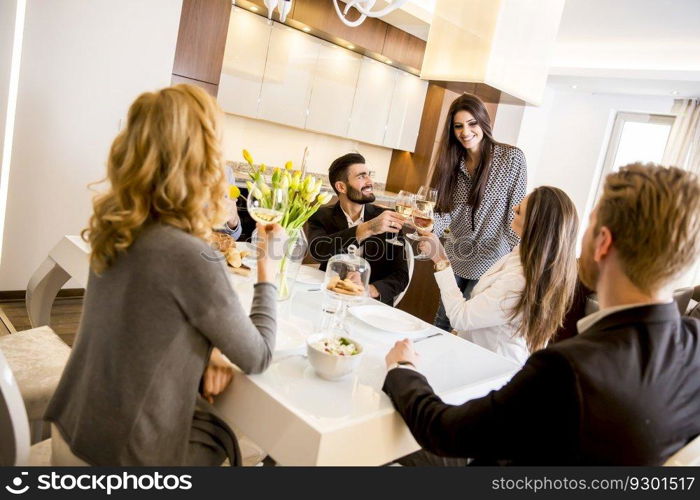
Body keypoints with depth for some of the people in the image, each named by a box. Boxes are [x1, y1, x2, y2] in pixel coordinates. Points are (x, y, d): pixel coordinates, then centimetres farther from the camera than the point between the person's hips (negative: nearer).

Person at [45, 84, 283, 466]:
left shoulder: (116, 229, -6)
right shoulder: (190, 256, -30)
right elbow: (257, 358, -16)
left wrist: (206, 350, -5)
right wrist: (266, 267, -8)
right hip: (130, 447, -6)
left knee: (224, 418, 27)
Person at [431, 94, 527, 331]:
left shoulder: (511, 158, -10)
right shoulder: (451, 161, 3)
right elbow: (446, 211, -2)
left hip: (490, 264, -4)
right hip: (455, 261, 5)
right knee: (441, 325, 15)